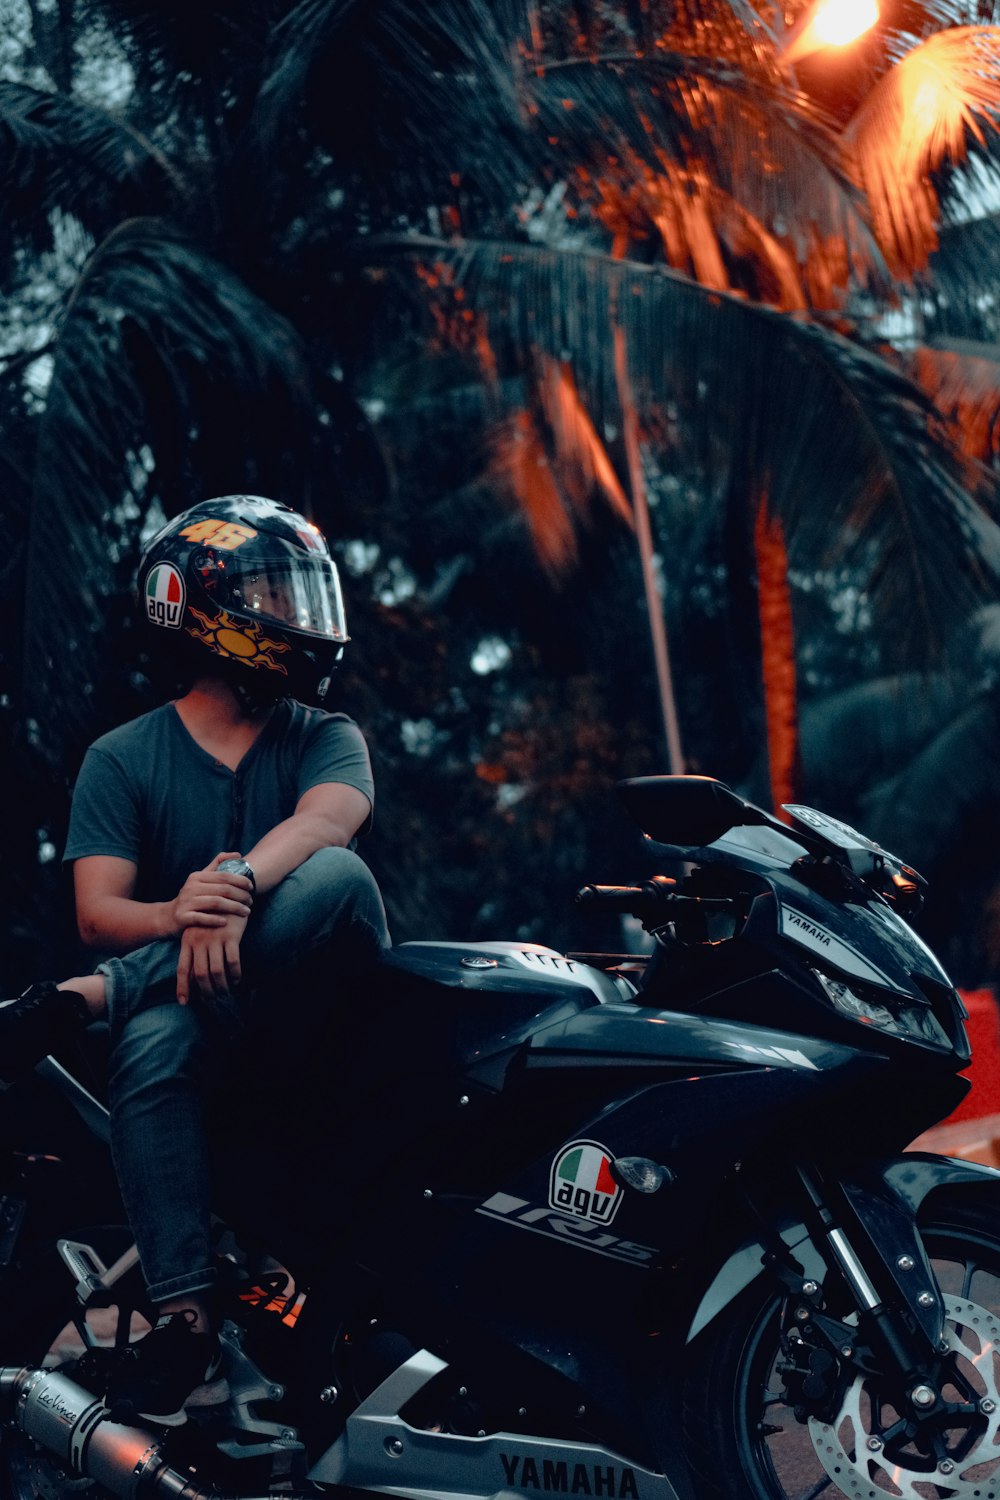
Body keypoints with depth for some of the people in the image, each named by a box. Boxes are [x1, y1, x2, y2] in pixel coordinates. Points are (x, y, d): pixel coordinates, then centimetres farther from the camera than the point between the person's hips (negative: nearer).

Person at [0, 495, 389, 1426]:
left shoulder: (325, 737, 8)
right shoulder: (122, 758, 7)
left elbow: (327, 816, -17)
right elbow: (97, 912, -5)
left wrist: (235, 889, -39)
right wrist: (177, 915, -31)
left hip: (316, 987, 0)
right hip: (194, 996, 0)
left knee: (330, 874, -32)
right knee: (154, 1044, -38)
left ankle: (92, 998, -30)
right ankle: (186, 1327, -42)